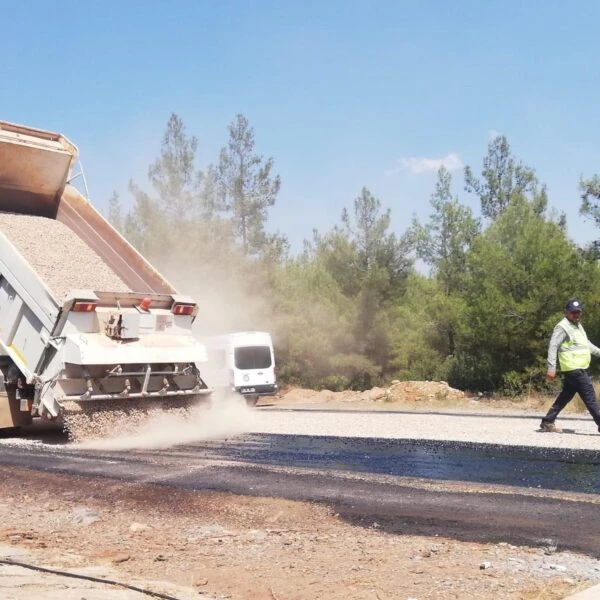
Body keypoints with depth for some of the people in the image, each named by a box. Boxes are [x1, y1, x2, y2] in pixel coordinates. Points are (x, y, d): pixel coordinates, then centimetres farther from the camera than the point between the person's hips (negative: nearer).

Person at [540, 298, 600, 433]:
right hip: (574, 370, -10)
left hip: (580, 369, 10)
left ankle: (547, 422, 16)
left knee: (565, 396, 11)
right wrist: (551, 368, -23)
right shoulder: (562, 327, -11)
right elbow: (553, 346, -17)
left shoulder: (578, 325, 19)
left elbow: (586, 343, 30)